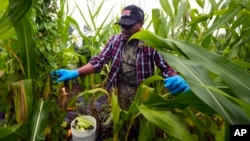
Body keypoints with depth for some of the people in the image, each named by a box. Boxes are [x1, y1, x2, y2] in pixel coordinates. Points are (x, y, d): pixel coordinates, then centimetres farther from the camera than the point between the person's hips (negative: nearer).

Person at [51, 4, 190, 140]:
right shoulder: (115, 40, -6)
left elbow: (166, 67, -13)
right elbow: (99, 61, -8)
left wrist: (177, 79, -37)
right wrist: (75, 73, -23)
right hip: (122, 88, 3)